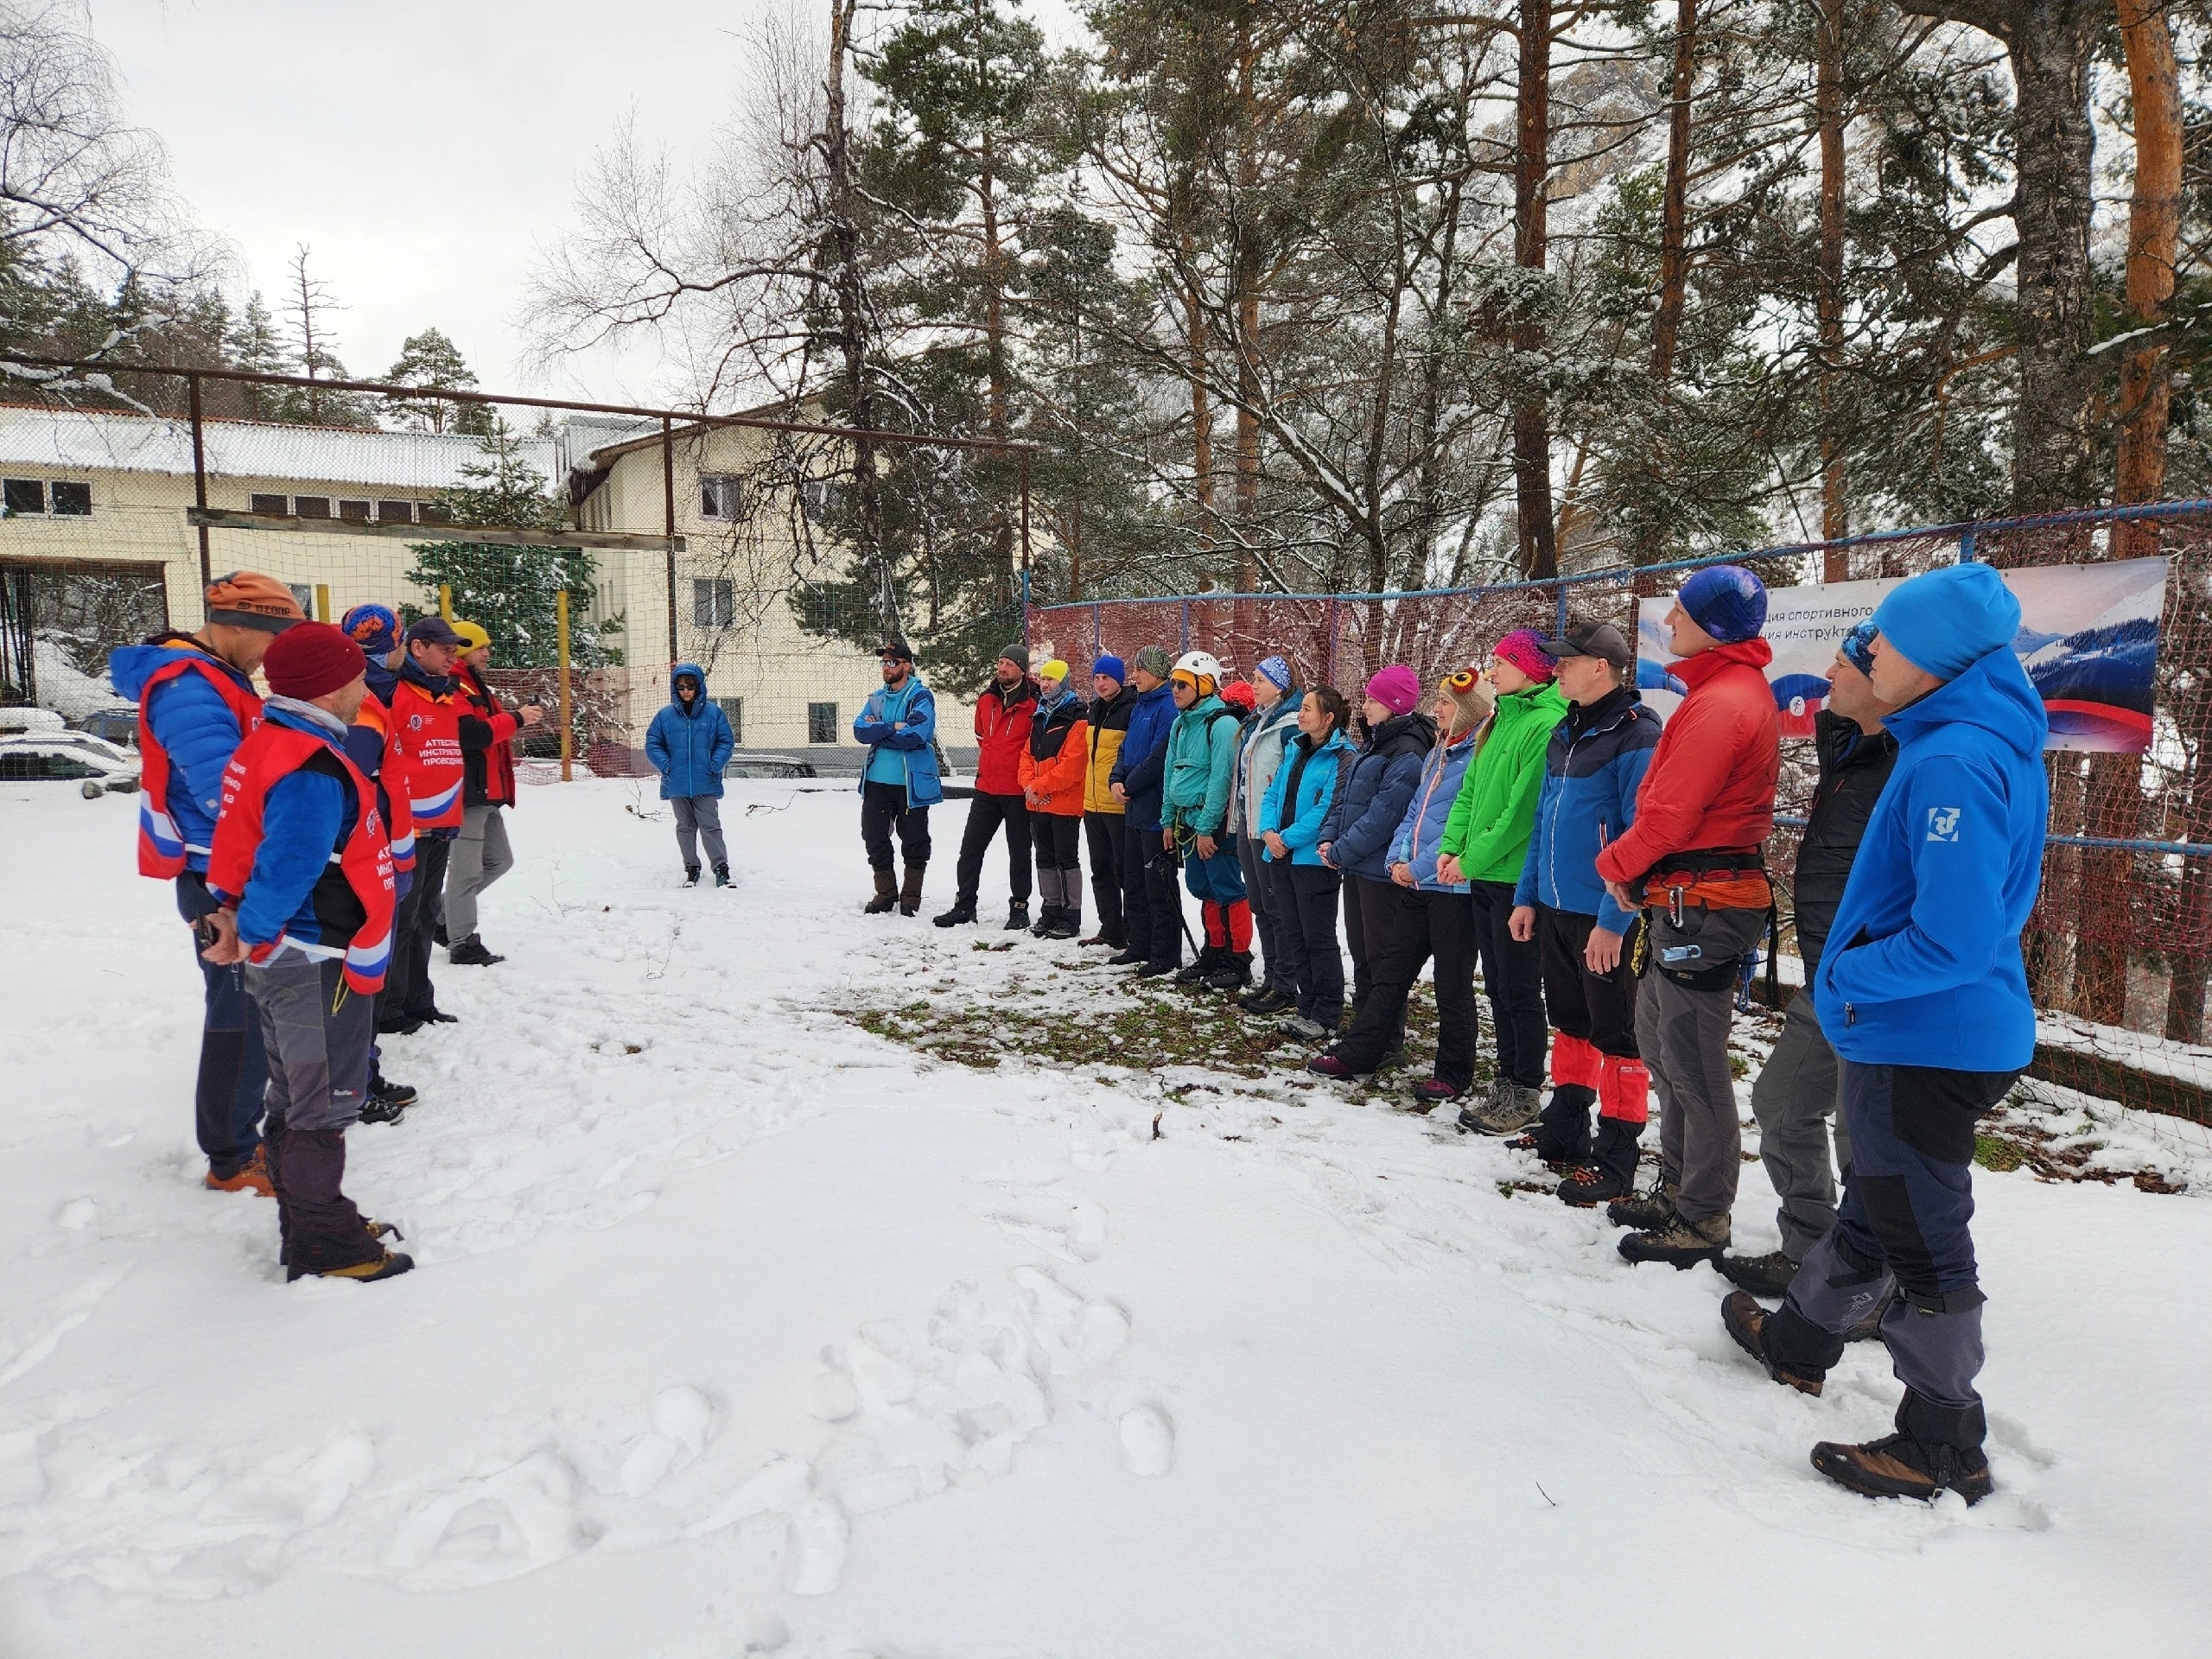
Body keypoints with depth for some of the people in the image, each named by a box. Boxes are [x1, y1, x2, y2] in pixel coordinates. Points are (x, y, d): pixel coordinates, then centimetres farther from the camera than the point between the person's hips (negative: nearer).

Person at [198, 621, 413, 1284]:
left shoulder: (272, 744, 9)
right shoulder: (311, 767, -23)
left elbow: (237, 836, 12)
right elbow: (290, 863, -31)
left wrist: (233, 908, 4)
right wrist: (255, 931, -17)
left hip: (288, 958, 10)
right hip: (320, 964, -10)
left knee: (298, 1099, 19)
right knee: (323, 1106, 2)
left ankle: (309, 1228, 32)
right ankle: (324, 1247, 15)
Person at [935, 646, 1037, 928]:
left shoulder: (1033, 703, -10)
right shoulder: (986, 699, 9)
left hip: (1018, 790, -6)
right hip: (986, 786, 6)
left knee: (1019, 851, 6)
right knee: (970, 847, 7)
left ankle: (1019, 908, 15)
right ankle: (964, 904, 15)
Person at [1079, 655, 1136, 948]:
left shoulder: (1131, 711, -13)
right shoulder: (1096, 710, 13)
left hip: (1120, 805, -9)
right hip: (1093, 804, 9)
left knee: (1124, 870, -2)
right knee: (1101, 870, 14)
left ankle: (1134, 933, 5)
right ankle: (1110, 929, 24)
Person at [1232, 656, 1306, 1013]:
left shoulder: (1290, 726, -15)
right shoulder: (1257, 721, 15)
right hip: (1248, 824, 10)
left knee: (1277, 907, -2)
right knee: (1260, 906, 15)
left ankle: (1286, 987, 7)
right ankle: (1270, 979, 25)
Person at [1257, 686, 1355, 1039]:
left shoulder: (1343, 757, -11)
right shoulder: (1295, 750, 14)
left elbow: (1327, 809, -19)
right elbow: (1273, 794, 13)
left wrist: (1287, 838, -18)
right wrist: (1268, 831, -5)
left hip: (1314, 860, -8)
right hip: (1282, 857, 8)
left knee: (1318, 939, 0)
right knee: (1293, 935, 13)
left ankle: (1326, 1016, 11)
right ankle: (1307, 1007, 24)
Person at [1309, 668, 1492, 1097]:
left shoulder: (1480, 756, -13)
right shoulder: (1437, 754, 15)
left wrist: (1420, 866, -17)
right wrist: (1398, 858, 2)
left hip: (1452, 886, -9)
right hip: (1416, 885, 9)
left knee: (1452, 985, 4)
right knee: (1390, 973, 14)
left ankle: (1454, 1073, 17)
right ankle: (1357, 1054, 22)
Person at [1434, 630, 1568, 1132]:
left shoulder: (1546, 723, -16)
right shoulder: (1503, 720, 14)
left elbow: (1523, 808, -20)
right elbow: (1471, 788, 14)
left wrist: (1473, 857, -15)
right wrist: (1452, 845, 1)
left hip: (1518, 876, -9)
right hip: (1484, 875, 9)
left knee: (1520, 991, 2)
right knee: (1497, 987, 15)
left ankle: (1525, 1093, 14)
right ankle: (1507, 1082, 26)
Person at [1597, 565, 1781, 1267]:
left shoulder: (1719, 704, -19)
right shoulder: (1742, 689, 15)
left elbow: (1669, 815, -21)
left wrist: (1616, 864, -5)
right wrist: (1634, 866, 10)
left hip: (1699, 903, -11)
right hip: (1688, 899, 11)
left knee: (1693, 1064, -1)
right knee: (1661, 1042, 19)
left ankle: (1702, 1221, 11)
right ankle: (1677, 1190, 31)